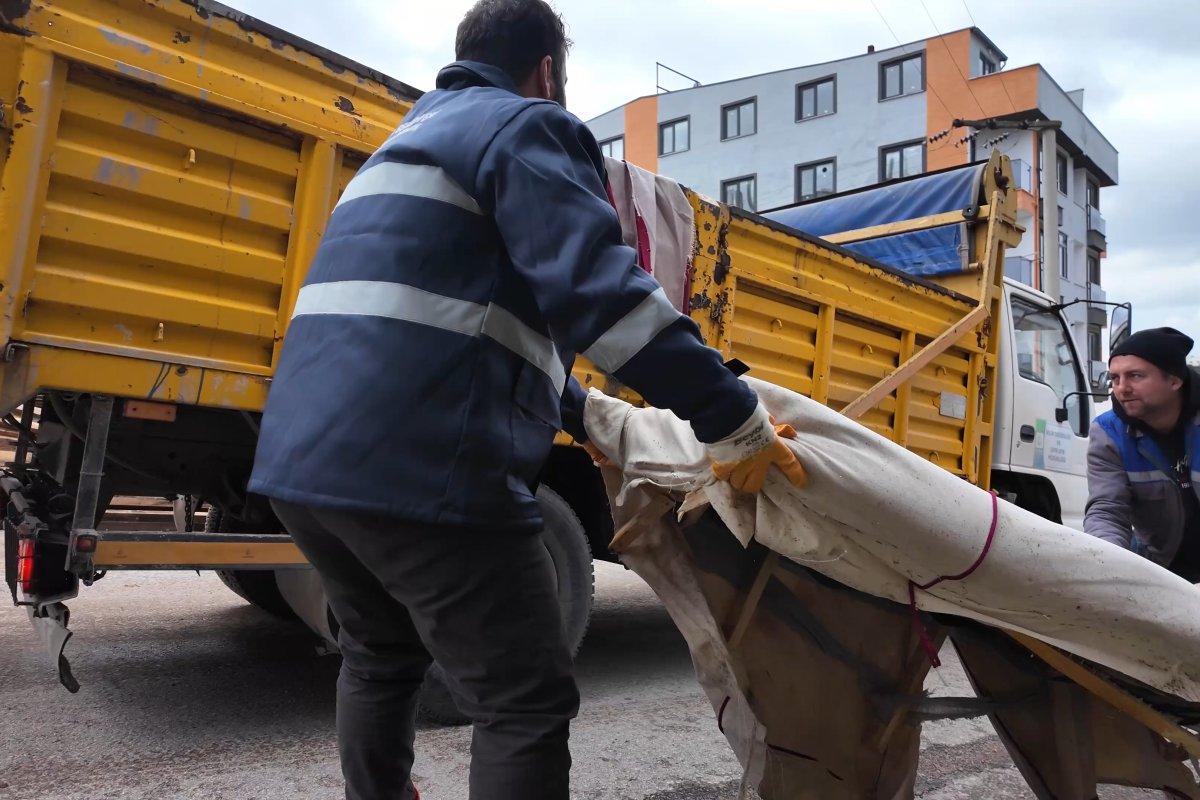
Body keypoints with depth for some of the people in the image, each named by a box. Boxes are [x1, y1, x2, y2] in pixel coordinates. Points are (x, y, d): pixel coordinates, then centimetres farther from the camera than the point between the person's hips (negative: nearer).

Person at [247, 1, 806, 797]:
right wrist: (735, 420, -13)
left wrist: (585, 415, 34)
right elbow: (596, 290, -17)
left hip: (303, 455, 10)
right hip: (417, 466, -9)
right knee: (528, 703, 0)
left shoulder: (414, 137, 30)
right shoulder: (527, 127, 1)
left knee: (380, 659, 29)